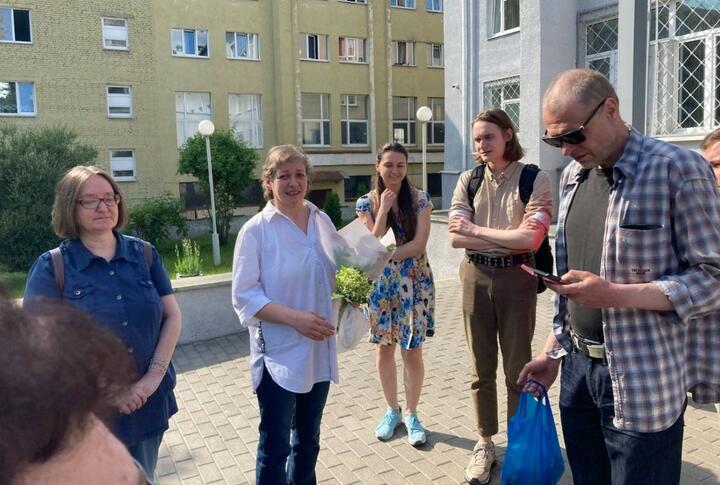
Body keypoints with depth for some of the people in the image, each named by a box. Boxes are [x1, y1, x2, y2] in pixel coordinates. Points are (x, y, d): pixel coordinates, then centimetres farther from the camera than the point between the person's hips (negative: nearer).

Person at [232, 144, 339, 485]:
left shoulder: (322, 221, 4)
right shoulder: (256, 230, -11)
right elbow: (245, 297, -13)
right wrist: (295, 318, -23)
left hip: (319, 351, 5)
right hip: (278, 354, -5)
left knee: (308, 440, 22)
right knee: (275, 447, 6)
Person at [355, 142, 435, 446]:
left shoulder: (420, 199, -4)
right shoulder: (367, 202, 0)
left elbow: (419, 244, -12)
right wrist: (383, 208, -15)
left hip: (413, 283, -1)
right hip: (380, 284, 2)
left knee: (412, 351, 4)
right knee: (384, 348, 11)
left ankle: (411, 414, 23)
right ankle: (392, 410, 30)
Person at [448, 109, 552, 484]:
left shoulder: (534, 179, -7)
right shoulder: (468, 180, 3)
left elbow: (531, 239, -18)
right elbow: (456, 238, -6)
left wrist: (477, 230, -11)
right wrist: (509, 238, -13)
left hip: (516, 277, -3)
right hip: (475, 276, 3)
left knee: (517, 366, 10)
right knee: (481, 368, 12)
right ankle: (485, 444, 28)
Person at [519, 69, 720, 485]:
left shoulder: (679, 169, -11)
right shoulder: (572, 175, 9)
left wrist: (617, 295, -25)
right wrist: (553, 351, 13)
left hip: (643, 380, -6)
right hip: (578, 366, 6)